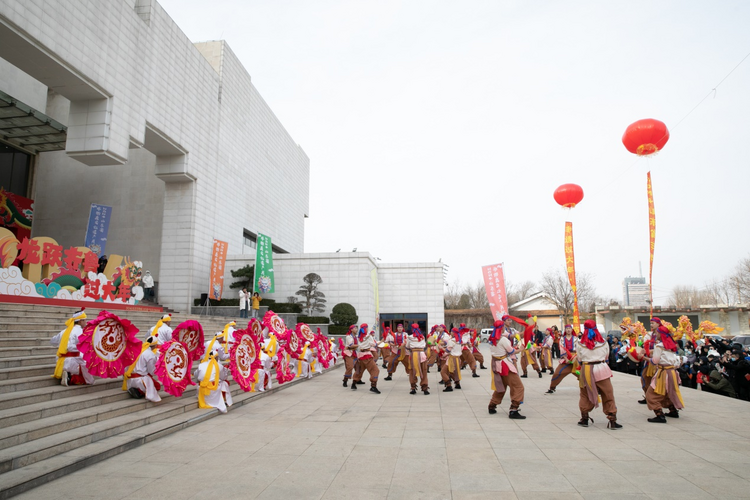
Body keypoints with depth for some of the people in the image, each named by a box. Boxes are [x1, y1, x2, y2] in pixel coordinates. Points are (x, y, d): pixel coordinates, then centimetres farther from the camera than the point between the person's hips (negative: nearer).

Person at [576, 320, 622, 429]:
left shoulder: (580, 343, -4)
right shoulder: (603, 342, 0)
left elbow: (579, 359, 2)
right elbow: (606, 357, 11)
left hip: (586, 370, 0)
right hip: (601, 370, 0)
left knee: (585, 395, 13)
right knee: (608, 395, 6)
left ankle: (584, 419, 17)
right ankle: (612, 421, 6)